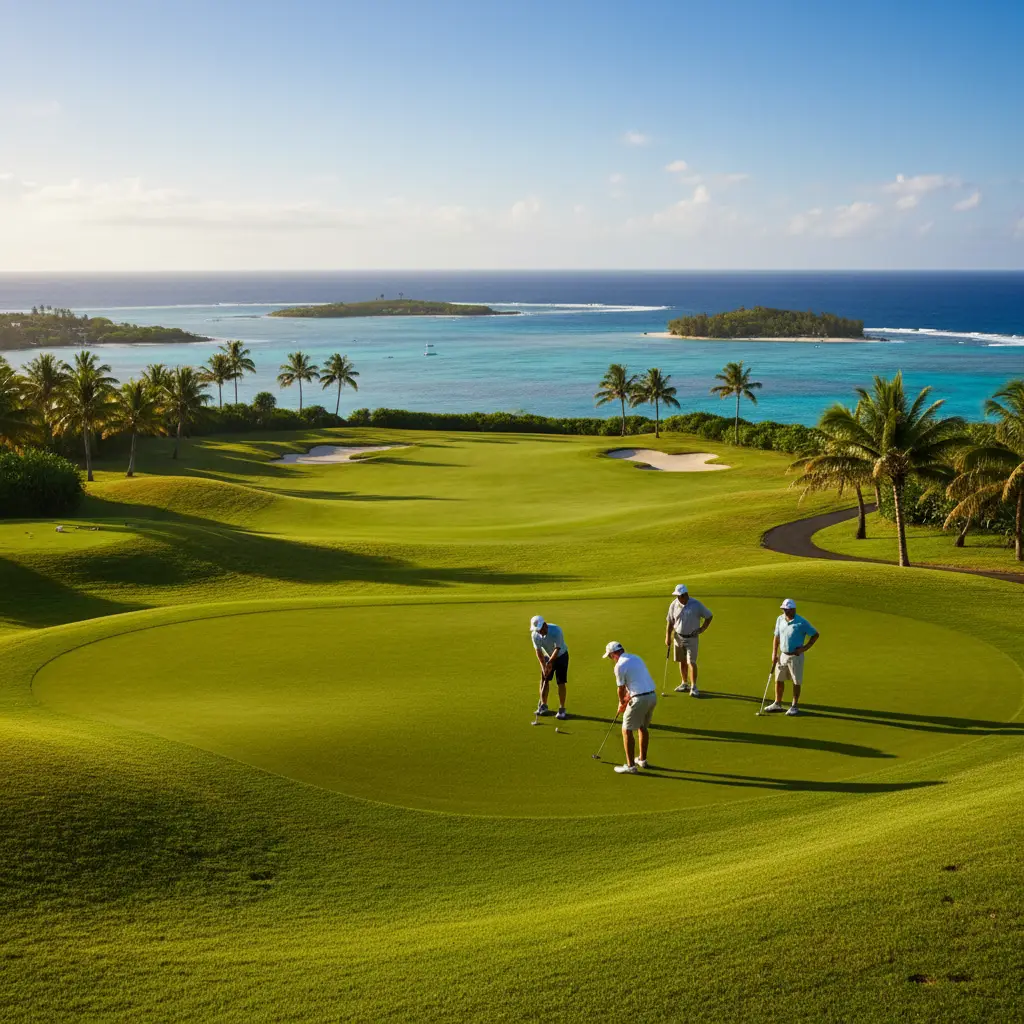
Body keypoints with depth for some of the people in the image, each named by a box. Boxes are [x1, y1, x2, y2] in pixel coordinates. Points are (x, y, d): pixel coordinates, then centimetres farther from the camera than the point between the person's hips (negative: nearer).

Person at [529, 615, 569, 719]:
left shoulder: (556, 631, -32)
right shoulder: (535, 635, -18)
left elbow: (557, 649, -28)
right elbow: (538, 651, -13)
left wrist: (550, 663, -30)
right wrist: (543, 666, -20)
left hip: (561, 656, -4)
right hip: (548, 657, 4)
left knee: (561, 683, -8)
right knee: (544, 680, 4)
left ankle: (562, 709, -3)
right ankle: (543, 705, 18)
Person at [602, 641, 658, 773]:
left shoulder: (619, 666, -9)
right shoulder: (635, 658, 16)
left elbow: (621, 689, -1)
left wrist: (621, 703, 17)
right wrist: (626, 699, 23)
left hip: (640, 699, -8)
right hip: (653, 695, 8)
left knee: (627, 730, 1)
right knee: (643, 727, 24)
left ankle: (630, 766, 1)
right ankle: (642, 759, 36)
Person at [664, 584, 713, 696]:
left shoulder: (696, 605, -13)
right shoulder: (674, 605, -4)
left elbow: (708, 616, 1)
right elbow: (669, 622, 6)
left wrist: (702, 629, -5)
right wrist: (668, 636, 1)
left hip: (692, 638, -4)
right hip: (678, 637, 4)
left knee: (691, 662, -9)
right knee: (682, 662, 12)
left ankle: (694, 687, -6)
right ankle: (684, 684, 26)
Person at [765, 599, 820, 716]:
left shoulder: (801, 622, -14)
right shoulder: (780, 619, 2)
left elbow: (815, 635, -6)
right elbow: (777, 637, 11)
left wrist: (805, 648, -12)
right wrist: (774, 653, 5)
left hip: (795, 656, -5)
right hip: (782, 655, 6)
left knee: (796, 682, 3)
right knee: (778, 680, 11)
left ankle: (795, 706, 14)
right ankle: (777, 704, 24)